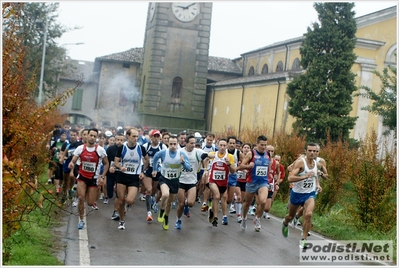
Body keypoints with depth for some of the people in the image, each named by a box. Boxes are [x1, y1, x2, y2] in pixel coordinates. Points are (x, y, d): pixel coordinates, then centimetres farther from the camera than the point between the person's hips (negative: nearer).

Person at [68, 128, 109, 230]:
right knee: (81, 198, -16)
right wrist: (71, 164, -31)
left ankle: (89, 192, 39)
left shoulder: (100, 150, -10)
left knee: (91, 203, 1)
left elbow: (106, 164, 2)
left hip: (94, 178, 0)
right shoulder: (80, 148, -7)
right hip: (82, 177, 0)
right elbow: (73, 161, -6)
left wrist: (102, 177, -7)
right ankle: (81, 220, 3)